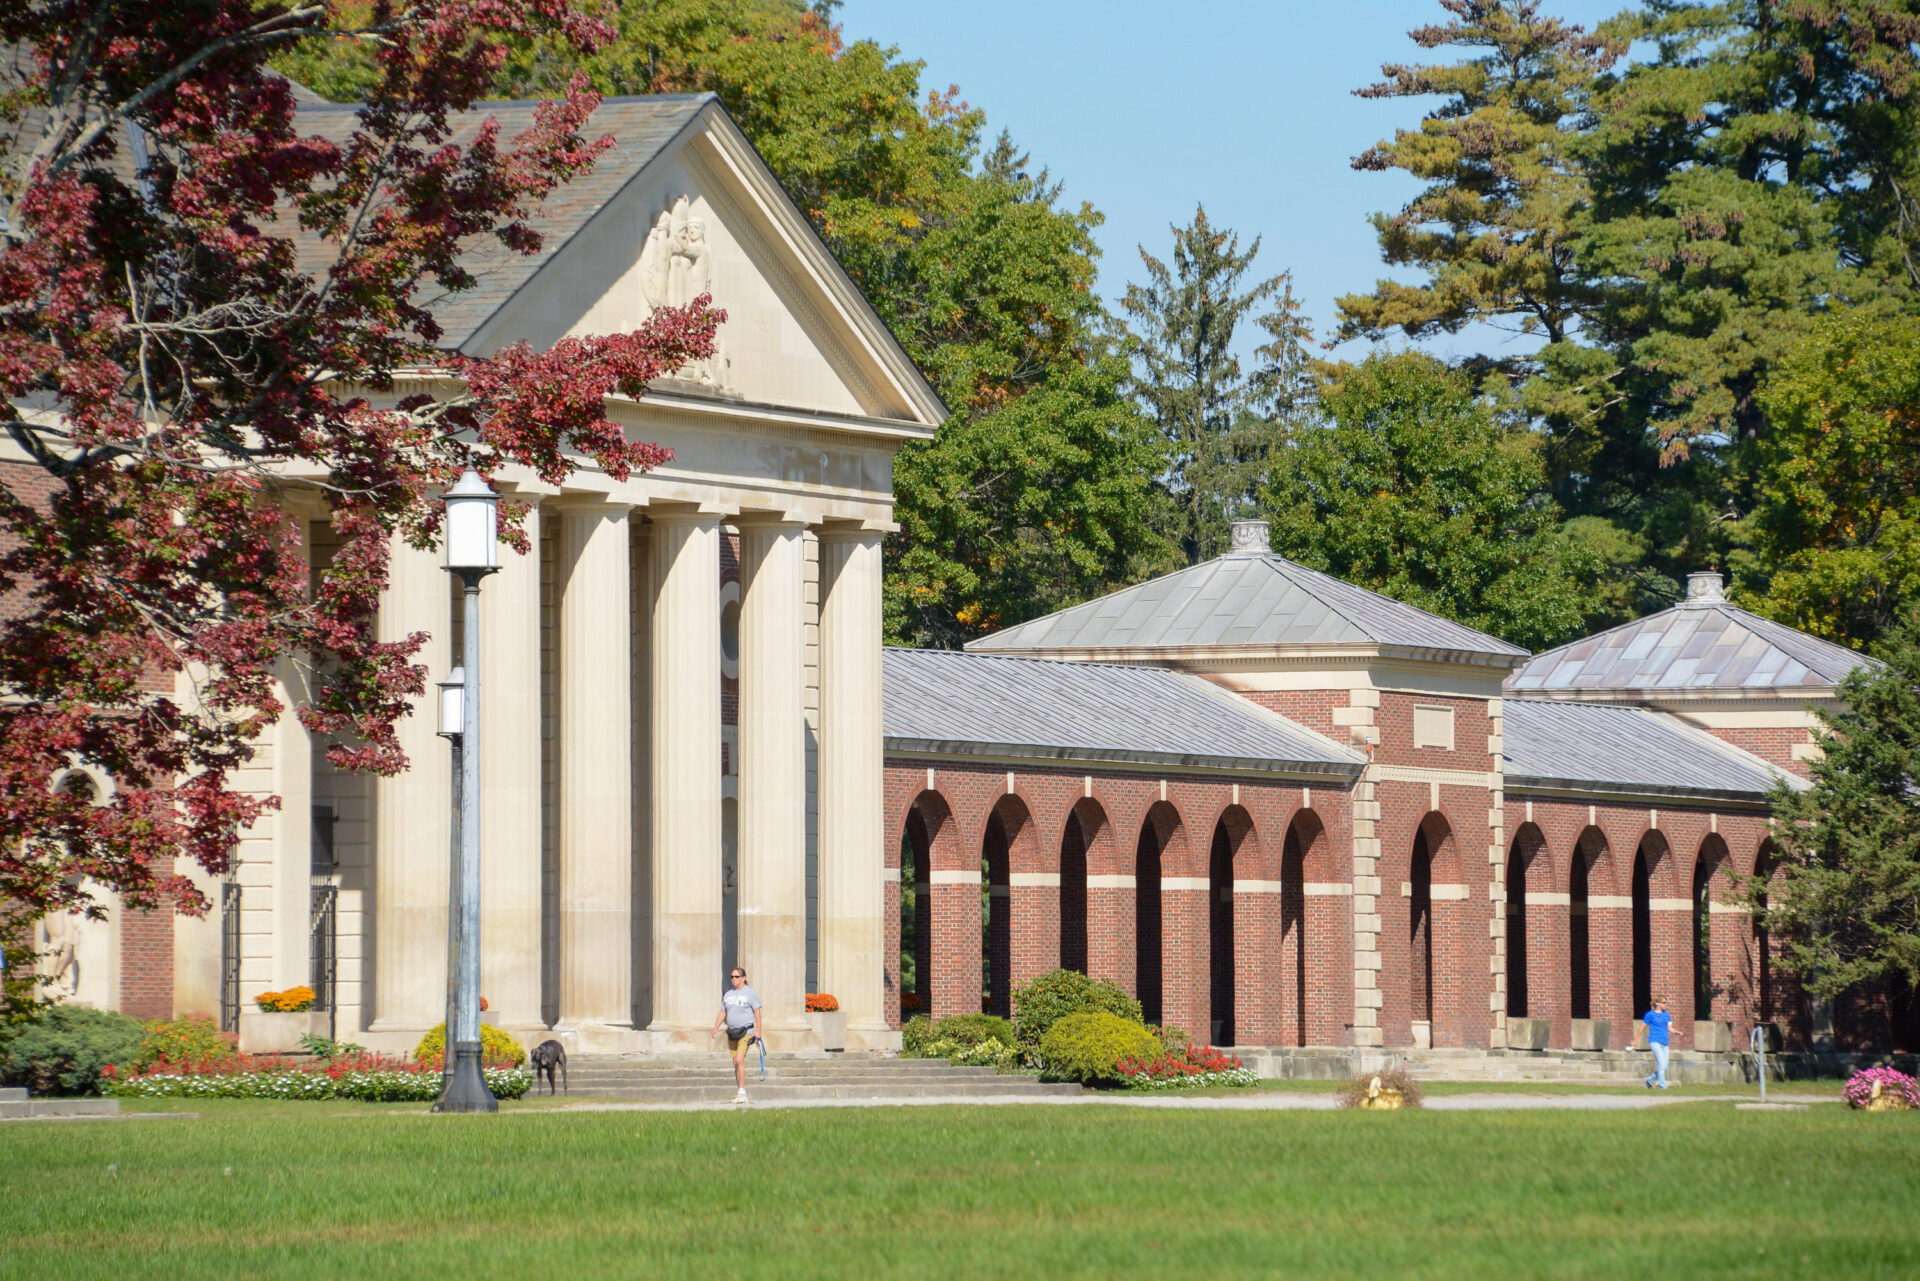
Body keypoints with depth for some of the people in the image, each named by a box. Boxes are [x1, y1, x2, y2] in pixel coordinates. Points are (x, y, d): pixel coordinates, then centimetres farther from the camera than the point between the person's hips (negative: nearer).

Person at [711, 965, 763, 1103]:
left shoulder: (750, 993, -1)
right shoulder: (728, 994, 15)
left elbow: (757, 1013, -3)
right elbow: (722, 1013, 17)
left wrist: (758, 1031, -10)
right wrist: (716, 1028, 2)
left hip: (746, 1031, -6)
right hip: (732, 1032, 6)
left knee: (739, 1060, -19)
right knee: (736, 1063, 6)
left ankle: (742, 1092, -19)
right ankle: (740, 1094, 12)